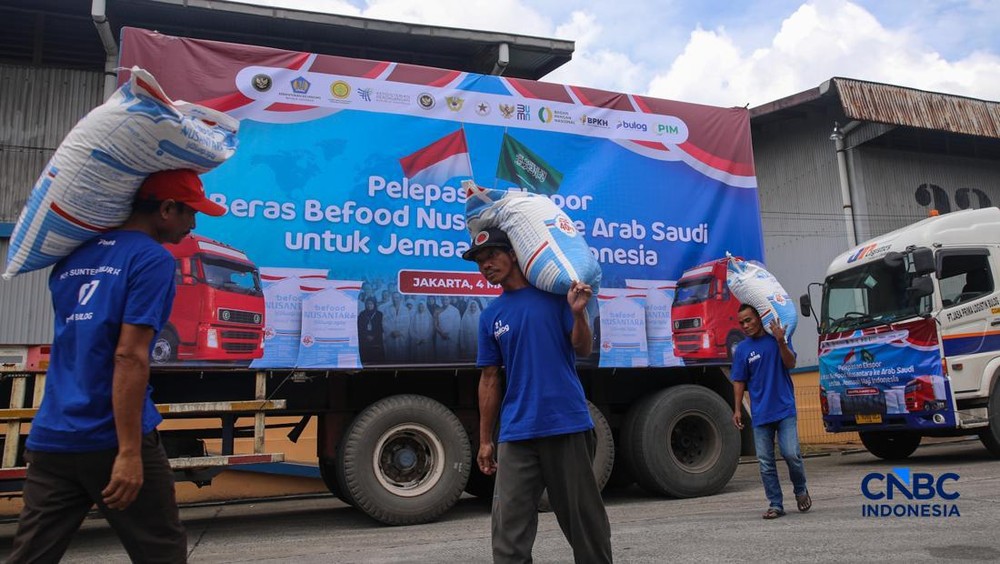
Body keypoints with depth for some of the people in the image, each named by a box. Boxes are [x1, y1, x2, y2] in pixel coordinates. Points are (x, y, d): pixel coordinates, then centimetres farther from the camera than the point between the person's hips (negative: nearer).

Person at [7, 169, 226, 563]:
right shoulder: (153, 259, -9)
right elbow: (129, 356, -17)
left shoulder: (73, 258, 14)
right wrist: (129, 452, -18)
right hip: (109, 440, -7)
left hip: (50, 438, 7)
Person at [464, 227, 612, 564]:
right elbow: (490, 379, 12)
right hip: (516, 433, 3)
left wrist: (578, 312, -18)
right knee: (509, 527, 2)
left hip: (567, 424, -3)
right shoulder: (490, 315, 11)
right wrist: (485, 440, 11)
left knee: (583, 516, 8)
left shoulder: (555, 293, 2)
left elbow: (583, 350, 0)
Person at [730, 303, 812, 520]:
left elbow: (790, 364, -8)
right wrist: (737, 410, 0)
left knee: (791, 454, -10)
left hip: (785, 409, -2)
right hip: (760, 414, 2)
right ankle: (775, 504, 13)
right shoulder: (742, 349, 5)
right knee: (765, 462, 2)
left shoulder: (777, 338, 3)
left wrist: (781, 341, -23)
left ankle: (800, 490, 17)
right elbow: (739, 382, 7)